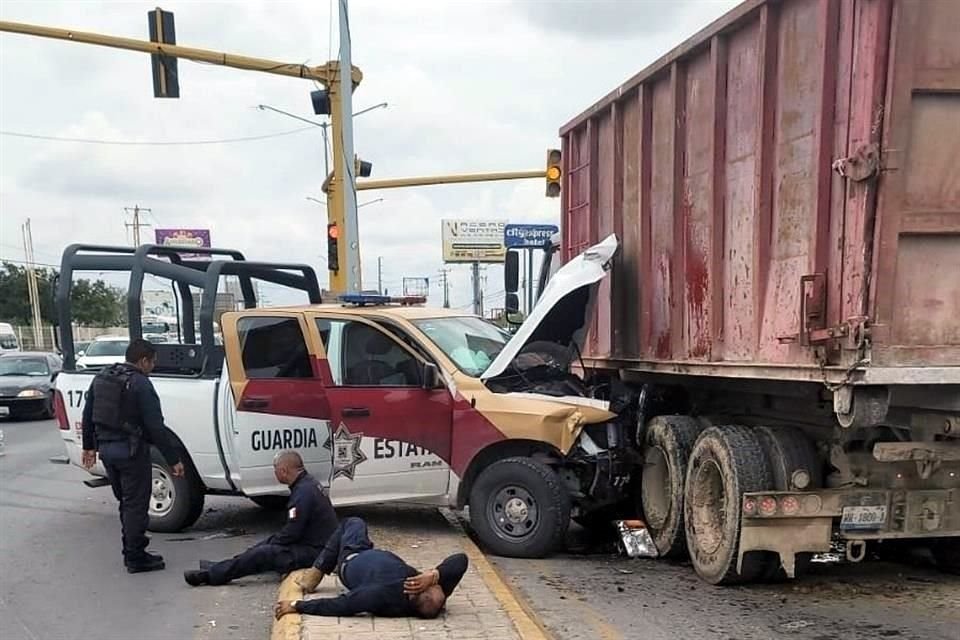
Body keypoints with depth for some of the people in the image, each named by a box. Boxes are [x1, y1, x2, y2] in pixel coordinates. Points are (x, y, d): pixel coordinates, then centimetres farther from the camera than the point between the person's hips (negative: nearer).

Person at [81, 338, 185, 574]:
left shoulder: (101, 378, 9)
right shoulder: (140, 384, -16)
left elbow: (88, 415, 17)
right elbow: (156, 426, -19)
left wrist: (89, 446, 28)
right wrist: (173, 459, -15)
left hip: (106, 449, 8)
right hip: (131, 451, -8)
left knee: (126, 502, 20)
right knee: (136, 505, 1)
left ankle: (132, 551, 27)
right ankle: (136, 558, 6)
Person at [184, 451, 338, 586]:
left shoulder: (304, 492, -23)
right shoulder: (307, 482, 11)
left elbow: (291, 533, -22)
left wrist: (273, 543, -5)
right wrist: (274, 540, 14)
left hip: (313, 551, -10)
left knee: (263, 554, -14)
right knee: (269, 542, 18)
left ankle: (211, 575, -5)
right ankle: (219, 568, 21)